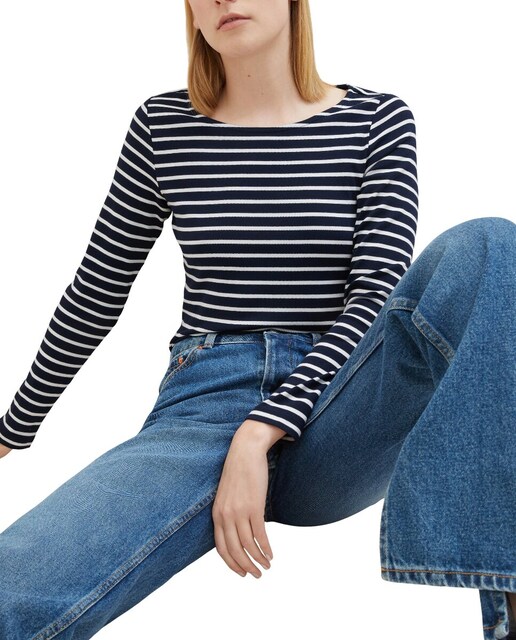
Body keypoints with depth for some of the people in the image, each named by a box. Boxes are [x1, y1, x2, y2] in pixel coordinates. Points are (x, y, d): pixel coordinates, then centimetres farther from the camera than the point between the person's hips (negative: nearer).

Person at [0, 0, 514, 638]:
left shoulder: (379, 120, 5)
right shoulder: (162, 127, 7)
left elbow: (379, 293, -5)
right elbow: (97, 292, 15)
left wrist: (261, 436, -17)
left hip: (335, 415, 2)